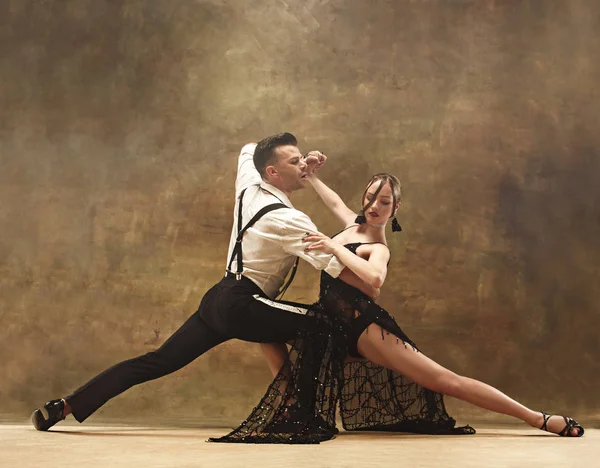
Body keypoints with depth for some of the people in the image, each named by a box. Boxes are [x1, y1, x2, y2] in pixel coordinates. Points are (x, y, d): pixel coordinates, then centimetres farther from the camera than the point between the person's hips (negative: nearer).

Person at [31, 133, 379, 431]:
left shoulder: (249, 189, 8)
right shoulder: (289, 220, -15)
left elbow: (249, 149, 31)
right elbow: (334, 264, -20)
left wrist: (300, 163, 21)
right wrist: (370, 290, -7)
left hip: (219, 298, 8)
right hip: (243, 306, -8)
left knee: (158, 361, 8)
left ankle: (66, 406, 7)